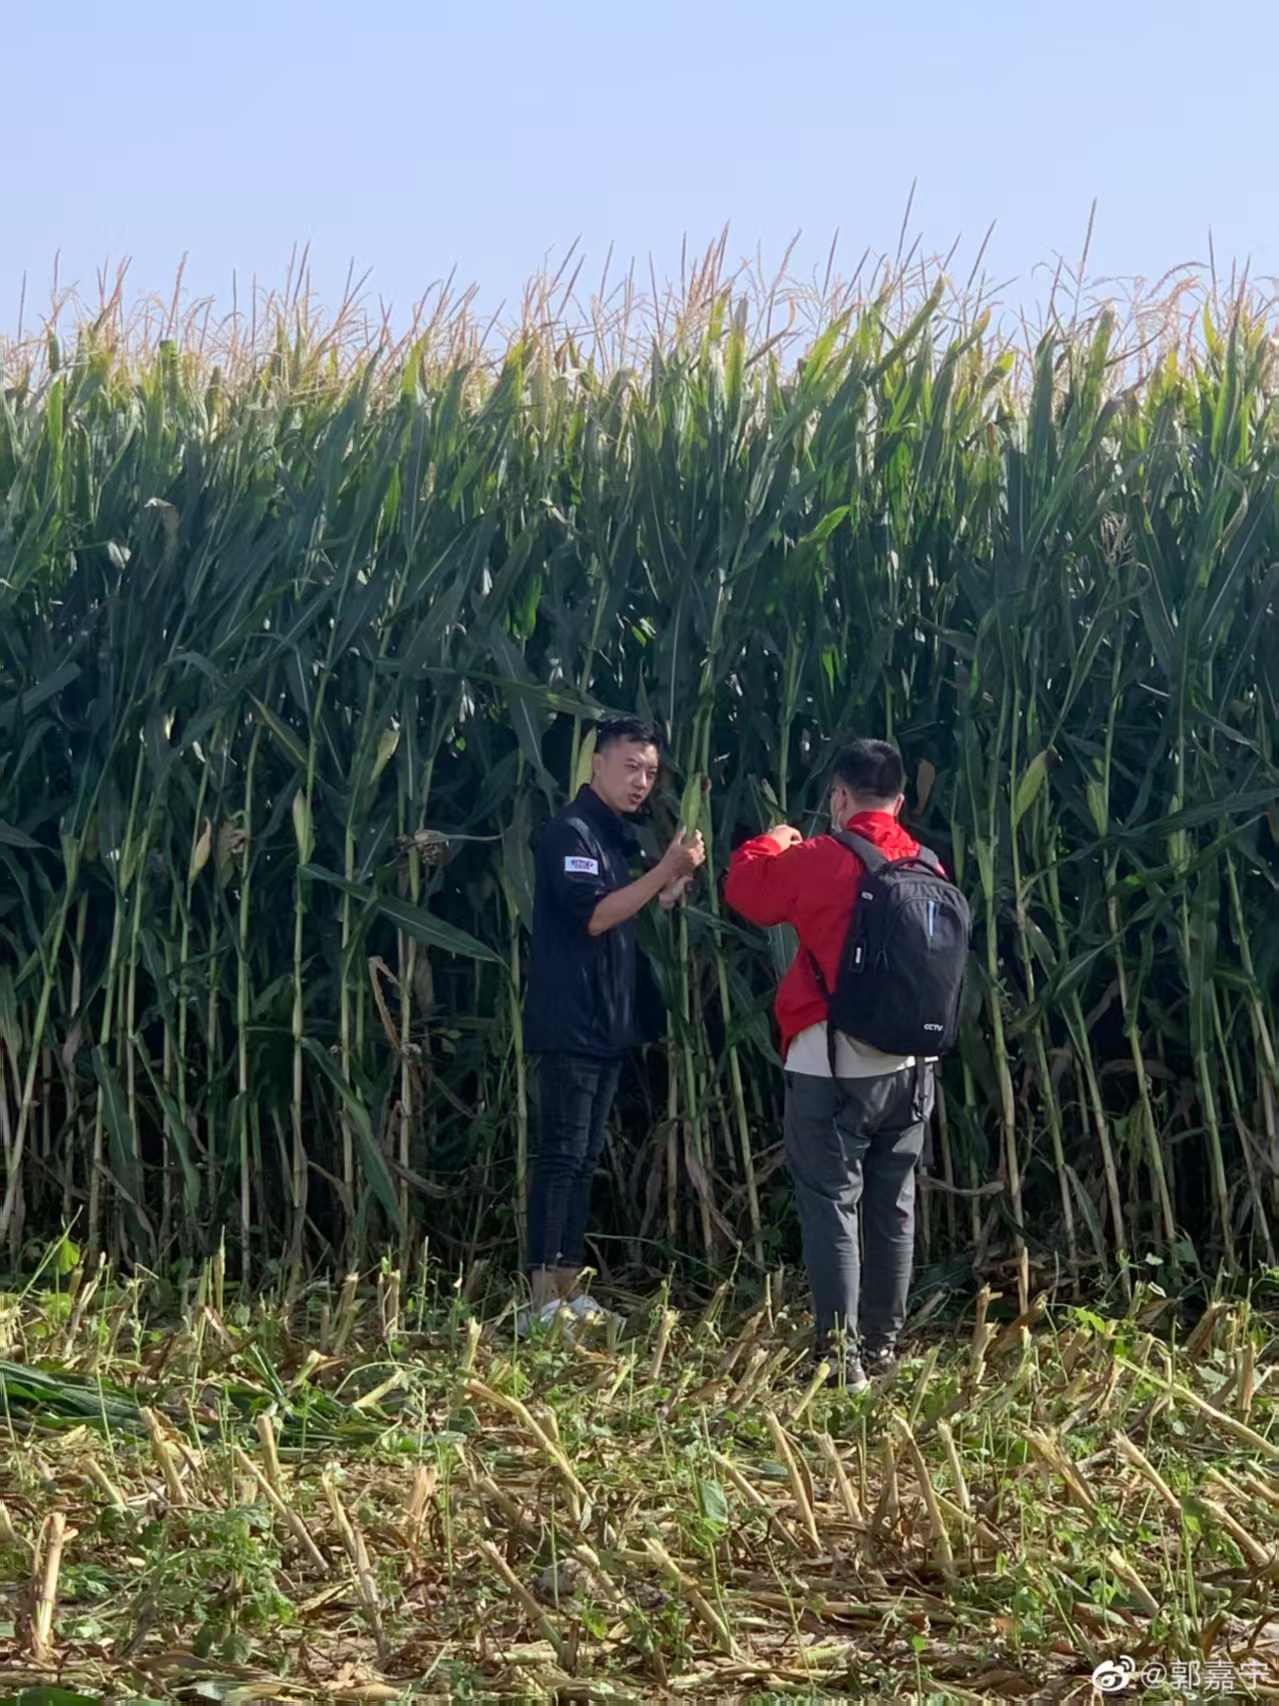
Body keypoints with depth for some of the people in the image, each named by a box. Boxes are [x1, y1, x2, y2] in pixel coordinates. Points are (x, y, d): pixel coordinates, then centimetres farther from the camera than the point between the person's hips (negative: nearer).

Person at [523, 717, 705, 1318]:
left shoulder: (614, 835, 17)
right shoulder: (572, 831, -11)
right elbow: (593, 915, -22)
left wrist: (678, 878, 6)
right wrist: (666, 870, -23)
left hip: (606, 1025, 10)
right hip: (569, 1025, -10)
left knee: (585, 1159, 10)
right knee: (562, 1156, -10)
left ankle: (569, 1290, 15)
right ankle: (543, 1297, -9)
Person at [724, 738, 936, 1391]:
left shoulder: (821, 861, -12)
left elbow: (746, 886, -1)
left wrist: (774, 843, 19)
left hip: (831, 1062, -6)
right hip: (909, 1063, 6)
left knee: (831, 1203, -2)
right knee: (894, 1206, 14)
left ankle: (839, 1352, -5)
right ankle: (882, 1346, 22)